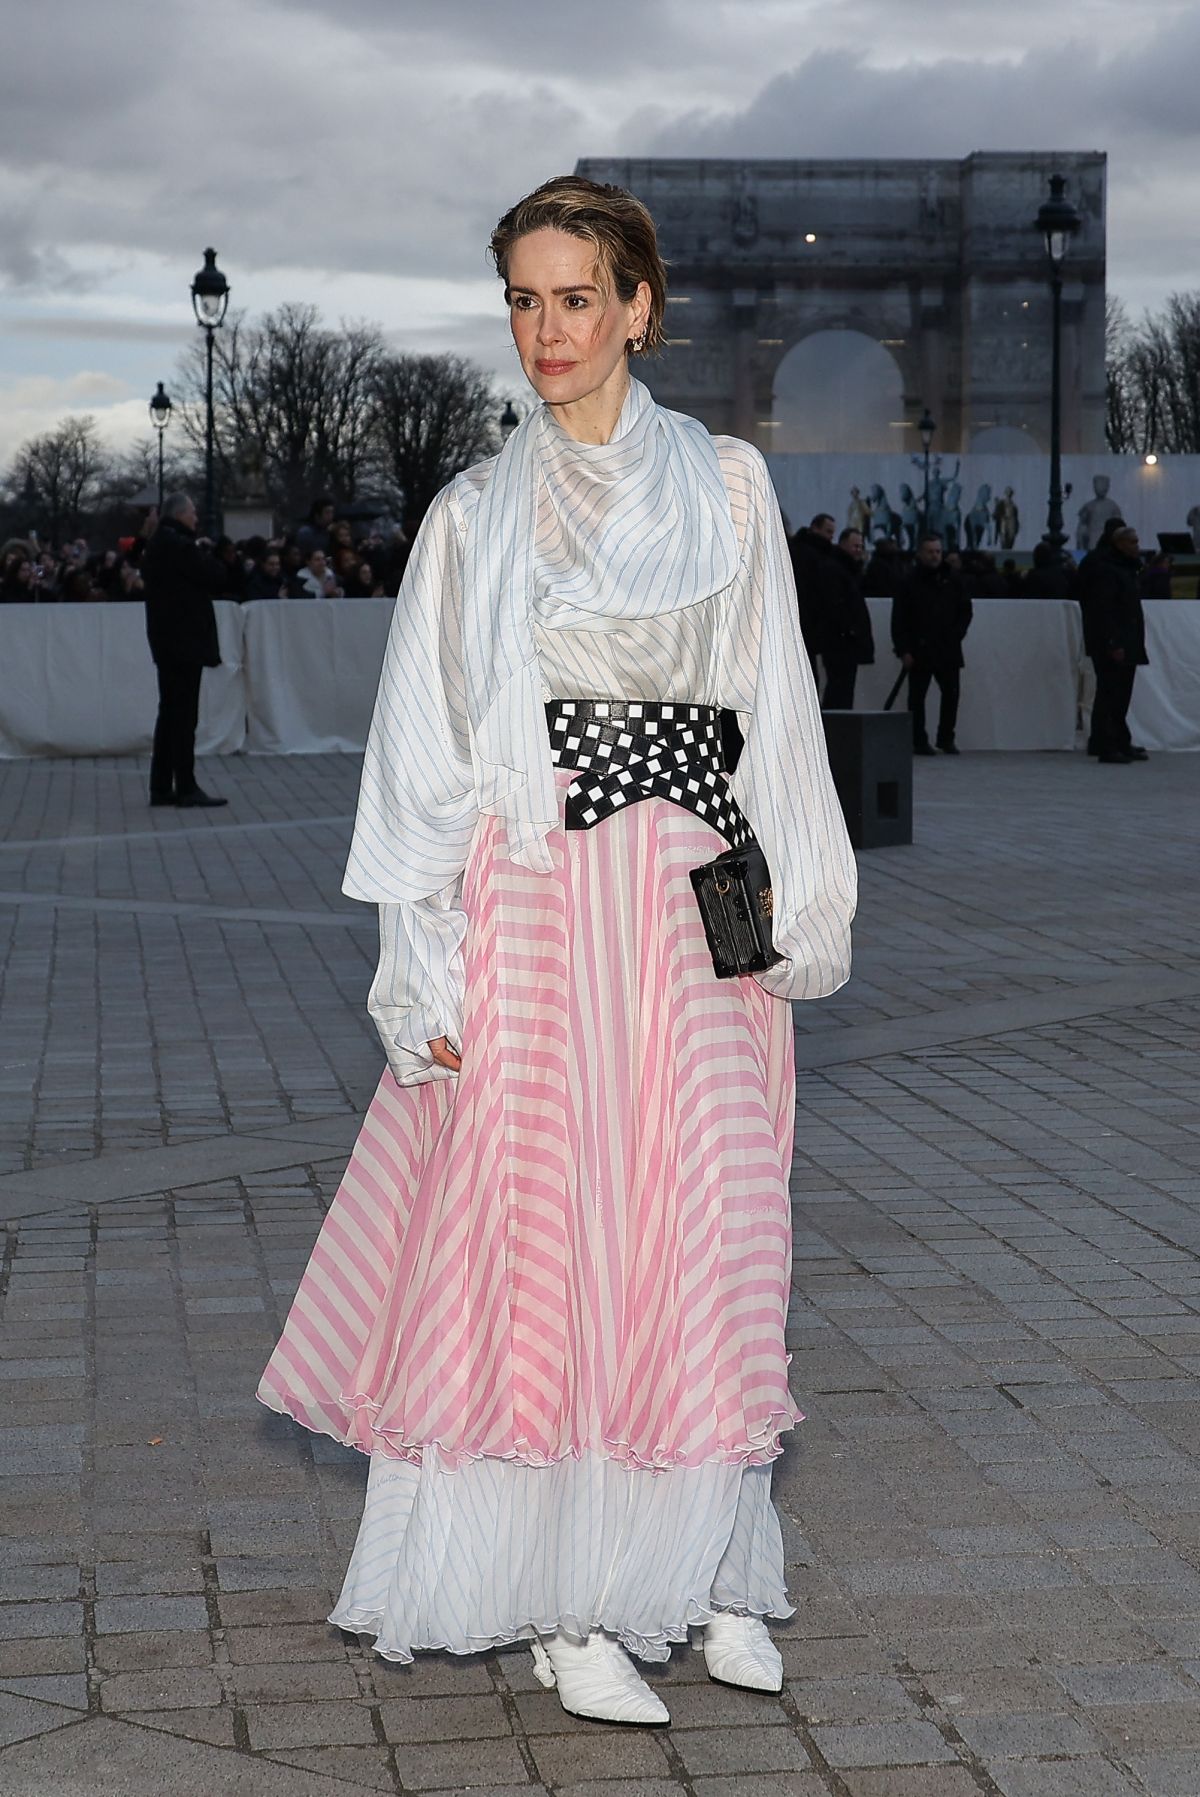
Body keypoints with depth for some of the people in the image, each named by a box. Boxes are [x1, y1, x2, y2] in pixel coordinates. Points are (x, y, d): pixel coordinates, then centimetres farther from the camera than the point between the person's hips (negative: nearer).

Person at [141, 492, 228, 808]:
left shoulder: (156, 545, 13)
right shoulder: (179, 545, -17)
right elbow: (216, 578, -15)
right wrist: (204, 551, 0)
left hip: (166, 640, 10)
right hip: (185, 640, -10)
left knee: (169, 713, 12)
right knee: (184, 714, -6)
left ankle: (161, 787, 14)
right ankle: (186, 788, -5)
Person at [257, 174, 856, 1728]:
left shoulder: (727, 488, 9)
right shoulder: (476, 516, 6)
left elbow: (772, 712, 11)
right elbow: (426, 753, 3)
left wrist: (796, 913, 6)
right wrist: (428, 967, -4)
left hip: (700, 911, 2)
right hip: (535, 906, -1)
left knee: (703, 1240, 2)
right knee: (538, 1235, -2)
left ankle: (701, 1569, 17)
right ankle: (564, 1605, 7)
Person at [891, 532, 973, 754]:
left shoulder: (952, 581, 10)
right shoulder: (910, 583, -1)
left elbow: (966, 610, 16)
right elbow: (899, 619, -3)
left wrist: (957, 634, 0)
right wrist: (904, 650, -9)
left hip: (948, 650, 3)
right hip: (919, 650, -3)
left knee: (951, 693, 1)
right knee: (917, 695, 1)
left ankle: (946, 738, 13)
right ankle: (919, 741, 6)